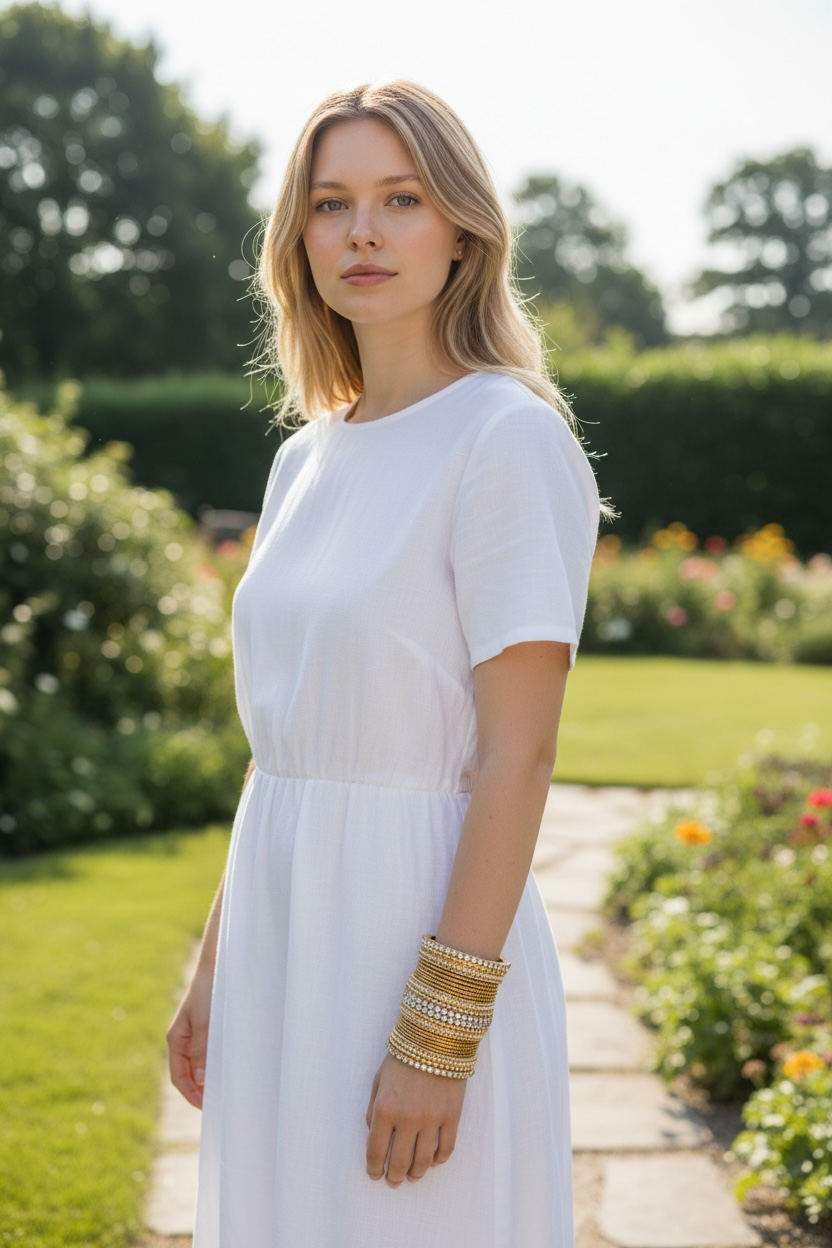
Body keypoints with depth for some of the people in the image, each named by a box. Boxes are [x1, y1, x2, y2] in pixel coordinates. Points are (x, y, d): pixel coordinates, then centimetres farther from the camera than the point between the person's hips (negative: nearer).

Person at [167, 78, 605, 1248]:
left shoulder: (511, 440, -12)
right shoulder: (304, 460, 10)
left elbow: (517, 756, -16)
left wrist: (439, 1036, -19)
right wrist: (216, 965, 15)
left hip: (425, 934, -7)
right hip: (288, 940, 7)